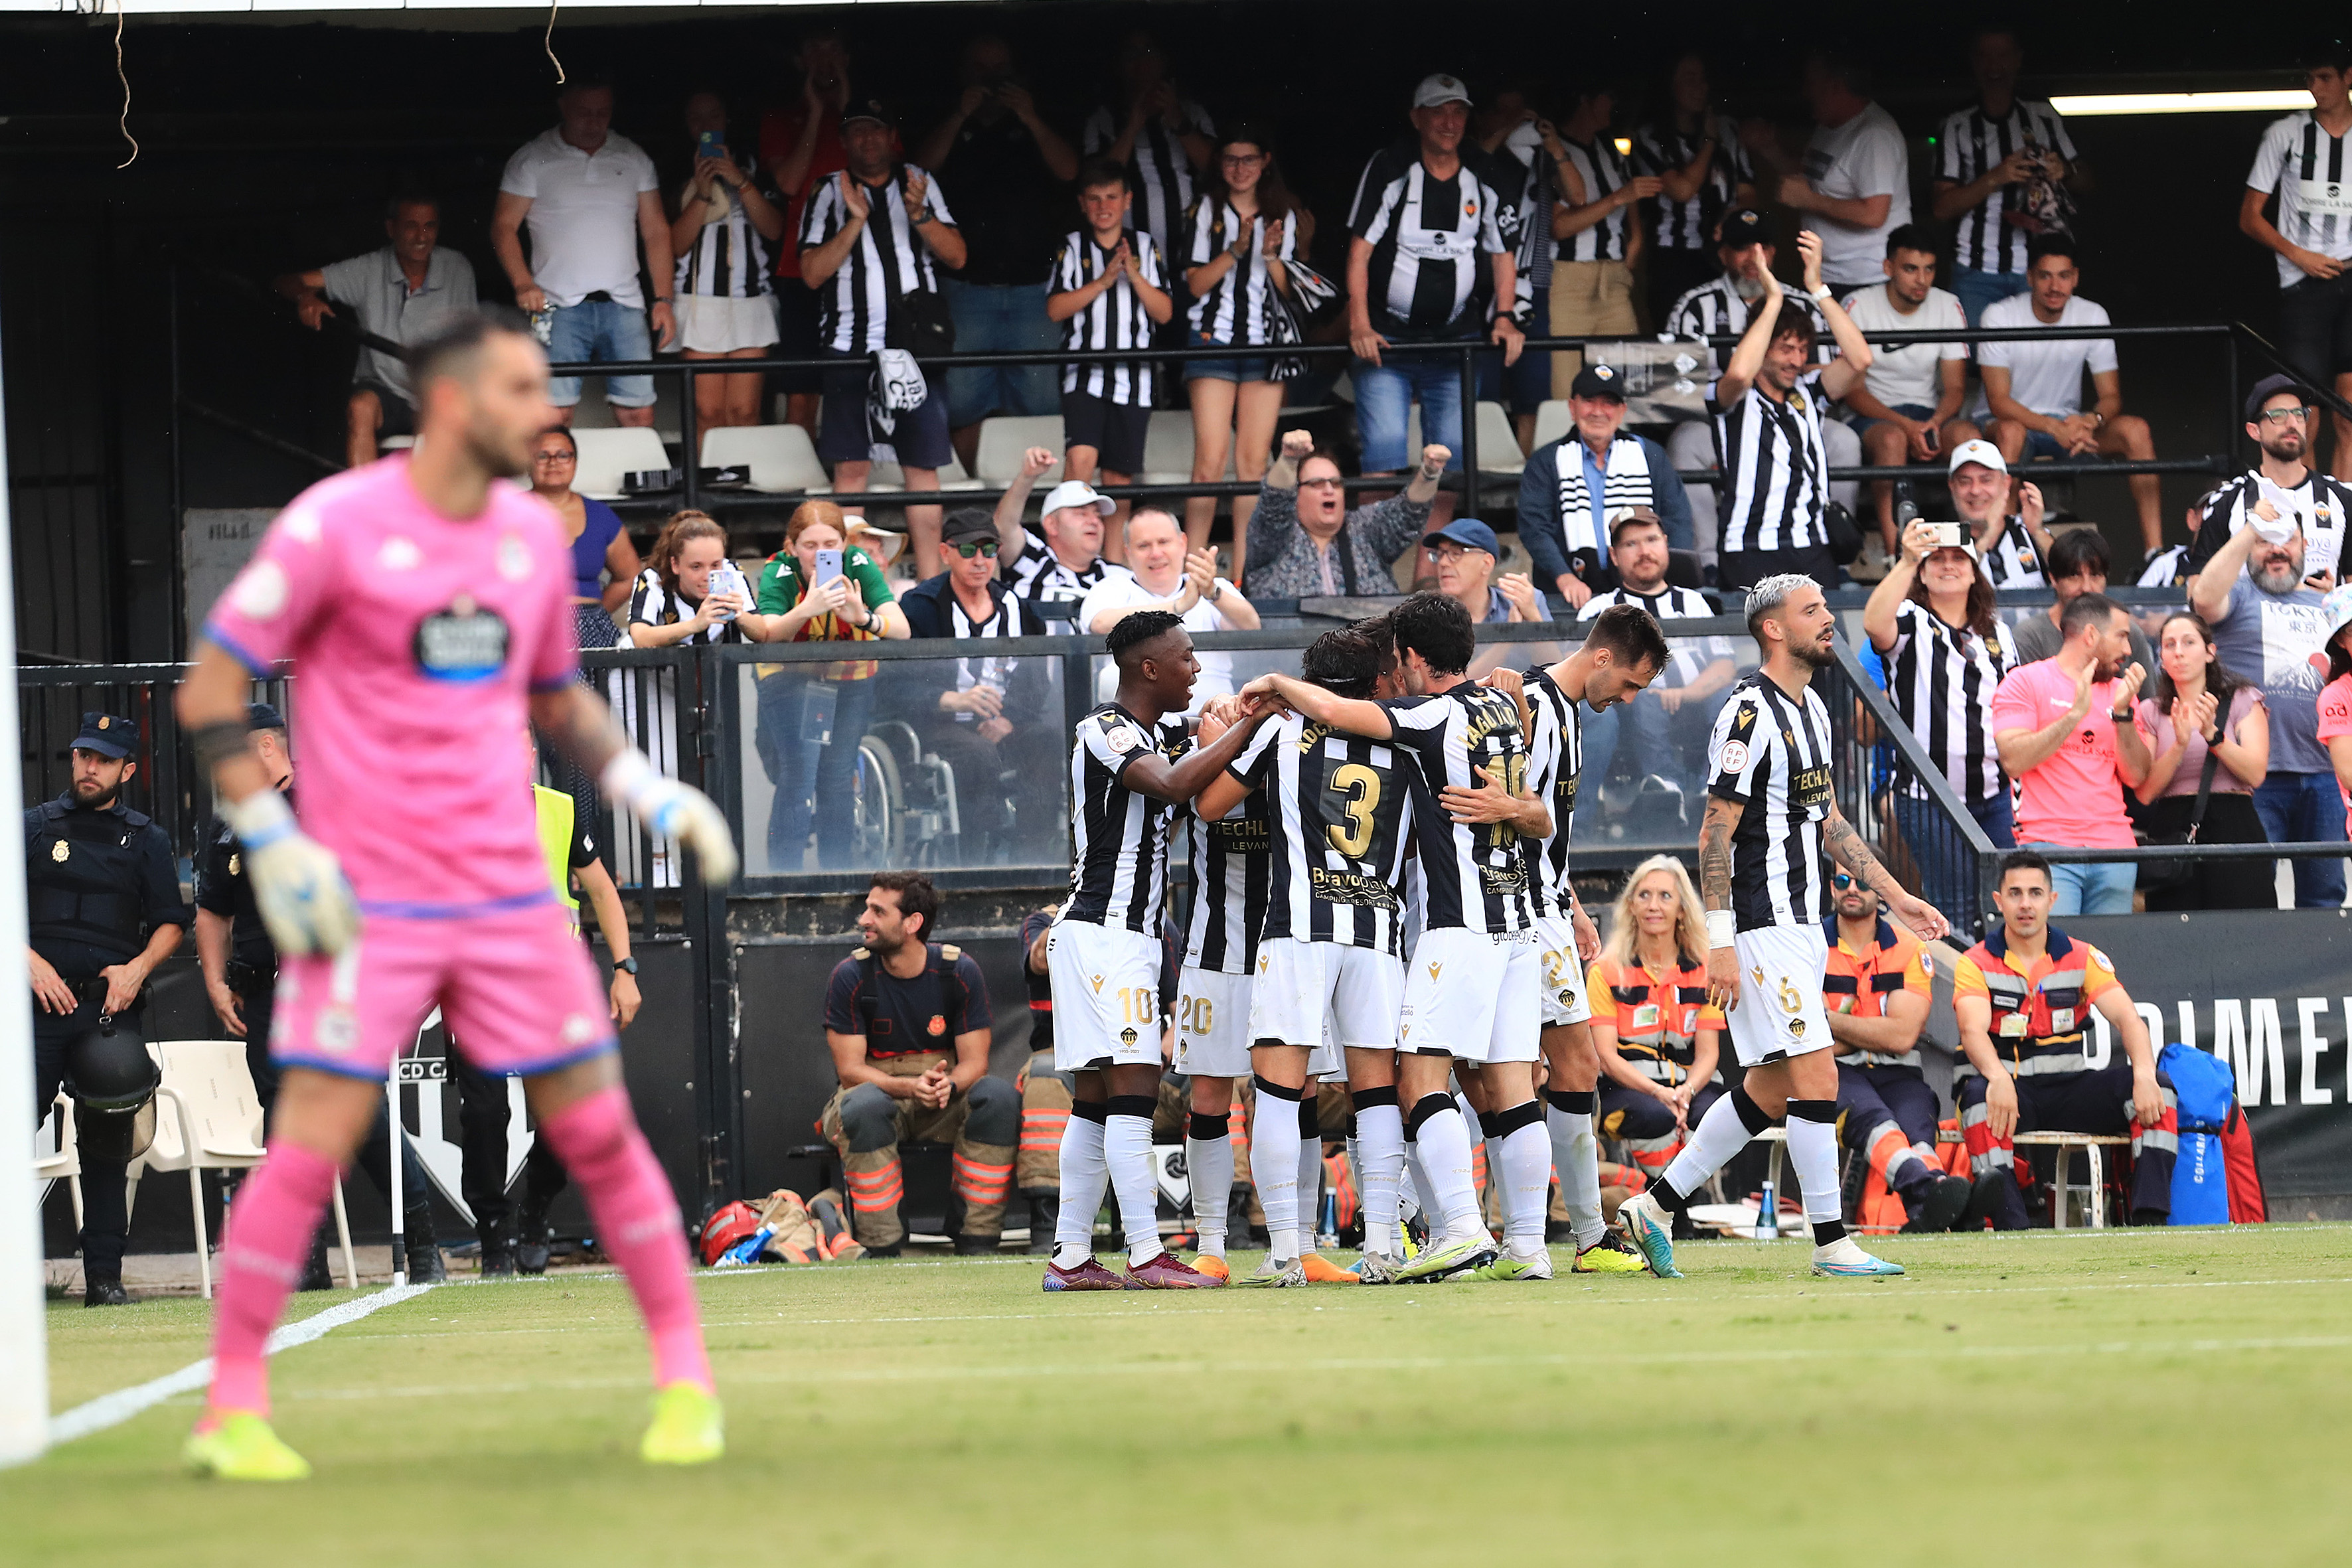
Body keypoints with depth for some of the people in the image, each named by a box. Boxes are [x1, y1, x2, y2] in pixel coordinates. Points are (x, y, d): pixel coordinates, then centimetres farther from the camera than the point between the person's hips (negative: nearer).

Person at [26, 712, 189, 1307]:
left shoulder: (147, 840, 13)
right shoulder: (34, 827, 11)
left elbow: (171, 923, 11)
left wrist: (138, 967, -7)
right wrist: (31, 961, -8)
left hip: (112, 1007, 1)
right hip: (39, 1006, -1)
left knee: (107, 1146, 2)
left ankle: (103, 1274, 6)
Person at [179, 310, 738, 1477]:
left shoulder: (532, 535, 9)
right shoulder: (335, 525, -9)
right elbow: (210, 691, -6)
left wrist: (649, 791, 9)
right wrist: (271, 840, -13)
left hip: (506, 891, 5)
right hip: (365, 898, -5)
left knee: (596, 1127, 2)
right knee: (313, 1142, -9)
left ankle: (684, 1373, 14)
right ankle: (233, 1410, 2)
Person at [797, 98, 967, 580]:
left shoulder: (920, 185, 10)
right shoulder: (829, 196, 5)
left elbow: (956, 256, 5)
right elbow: (813, 272, -4)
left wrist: (919, 214, -11)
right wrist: (855, 221, -14)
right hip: (851, 348, -1)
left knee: (924, 466, 1)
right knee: (851, 468, -7)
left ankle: (930, 581, 4)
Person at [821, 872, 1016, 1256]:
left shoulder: (959, 972, -6)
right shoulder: (850, 976, -9)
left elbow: (974, 1061, -6)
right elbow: (850, 1067, -12)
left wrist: (948, 1086, -31)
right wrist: (911, 1087, -31)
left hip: (947, 1100, 2)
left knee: (999, 1095, -28)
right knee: (863, 1105, -37)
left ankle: (977, 1243, -24)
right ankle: (882, 1249, -31)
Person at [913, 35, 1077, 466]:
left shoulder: (1036, 130, 13)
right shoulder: (949, 131, 13)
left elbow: (1068, 170, -2)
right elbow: (923, 167, -4)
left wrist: (1030, 120, -14)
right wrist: (960, 116, -13)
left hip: (1033, 283, 0)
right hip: (967, 284, 0)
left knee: (1037, 405, -4)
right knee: (965, 407, -5)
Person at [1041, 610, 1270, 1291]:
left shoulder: (1166, 732, 17)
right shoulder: (1105, 731, -13)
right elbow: (1172, 786, -29)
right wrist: (1250, 725, -24)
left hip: (1129, 936, 10)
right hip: (1103, 932, -10)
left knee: (1096, 1096, 9)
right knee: (1133, 1087, -14)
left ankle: (1071, 1256, 10)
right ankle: (1146, 1254, -17)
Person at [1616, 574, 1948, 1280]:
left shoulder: (1812, 709, 14)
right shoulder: (1750, 713, -15)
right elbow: (1715, 831, -16)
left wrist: (1894, 896, 21)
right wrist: (1719, 943, -20)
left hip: (1803, 925, 10)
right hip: (1761, 930, -10)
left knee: (1768, 1091, 12)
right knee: (1816, 1080, -10)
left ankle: (1657, 1205, 20)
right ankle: (1832, 1242, -3)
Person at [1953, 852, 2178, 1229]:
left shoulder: (2083, 958, 9)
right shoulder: (1976, 965, 1)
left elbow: (2127, 1018, -6)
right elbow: (1973, 1031, -18)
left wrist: (2145, 1076, -28)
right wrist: (1999, 1079, -41)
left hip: (2070, 1091, 3)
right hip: (2011, 1088, -3)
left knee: (2157, 1085, -20)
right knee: (1978, 1093, -38)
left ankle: (2150, 1216, -33)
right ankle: (2009, 1223, -51)